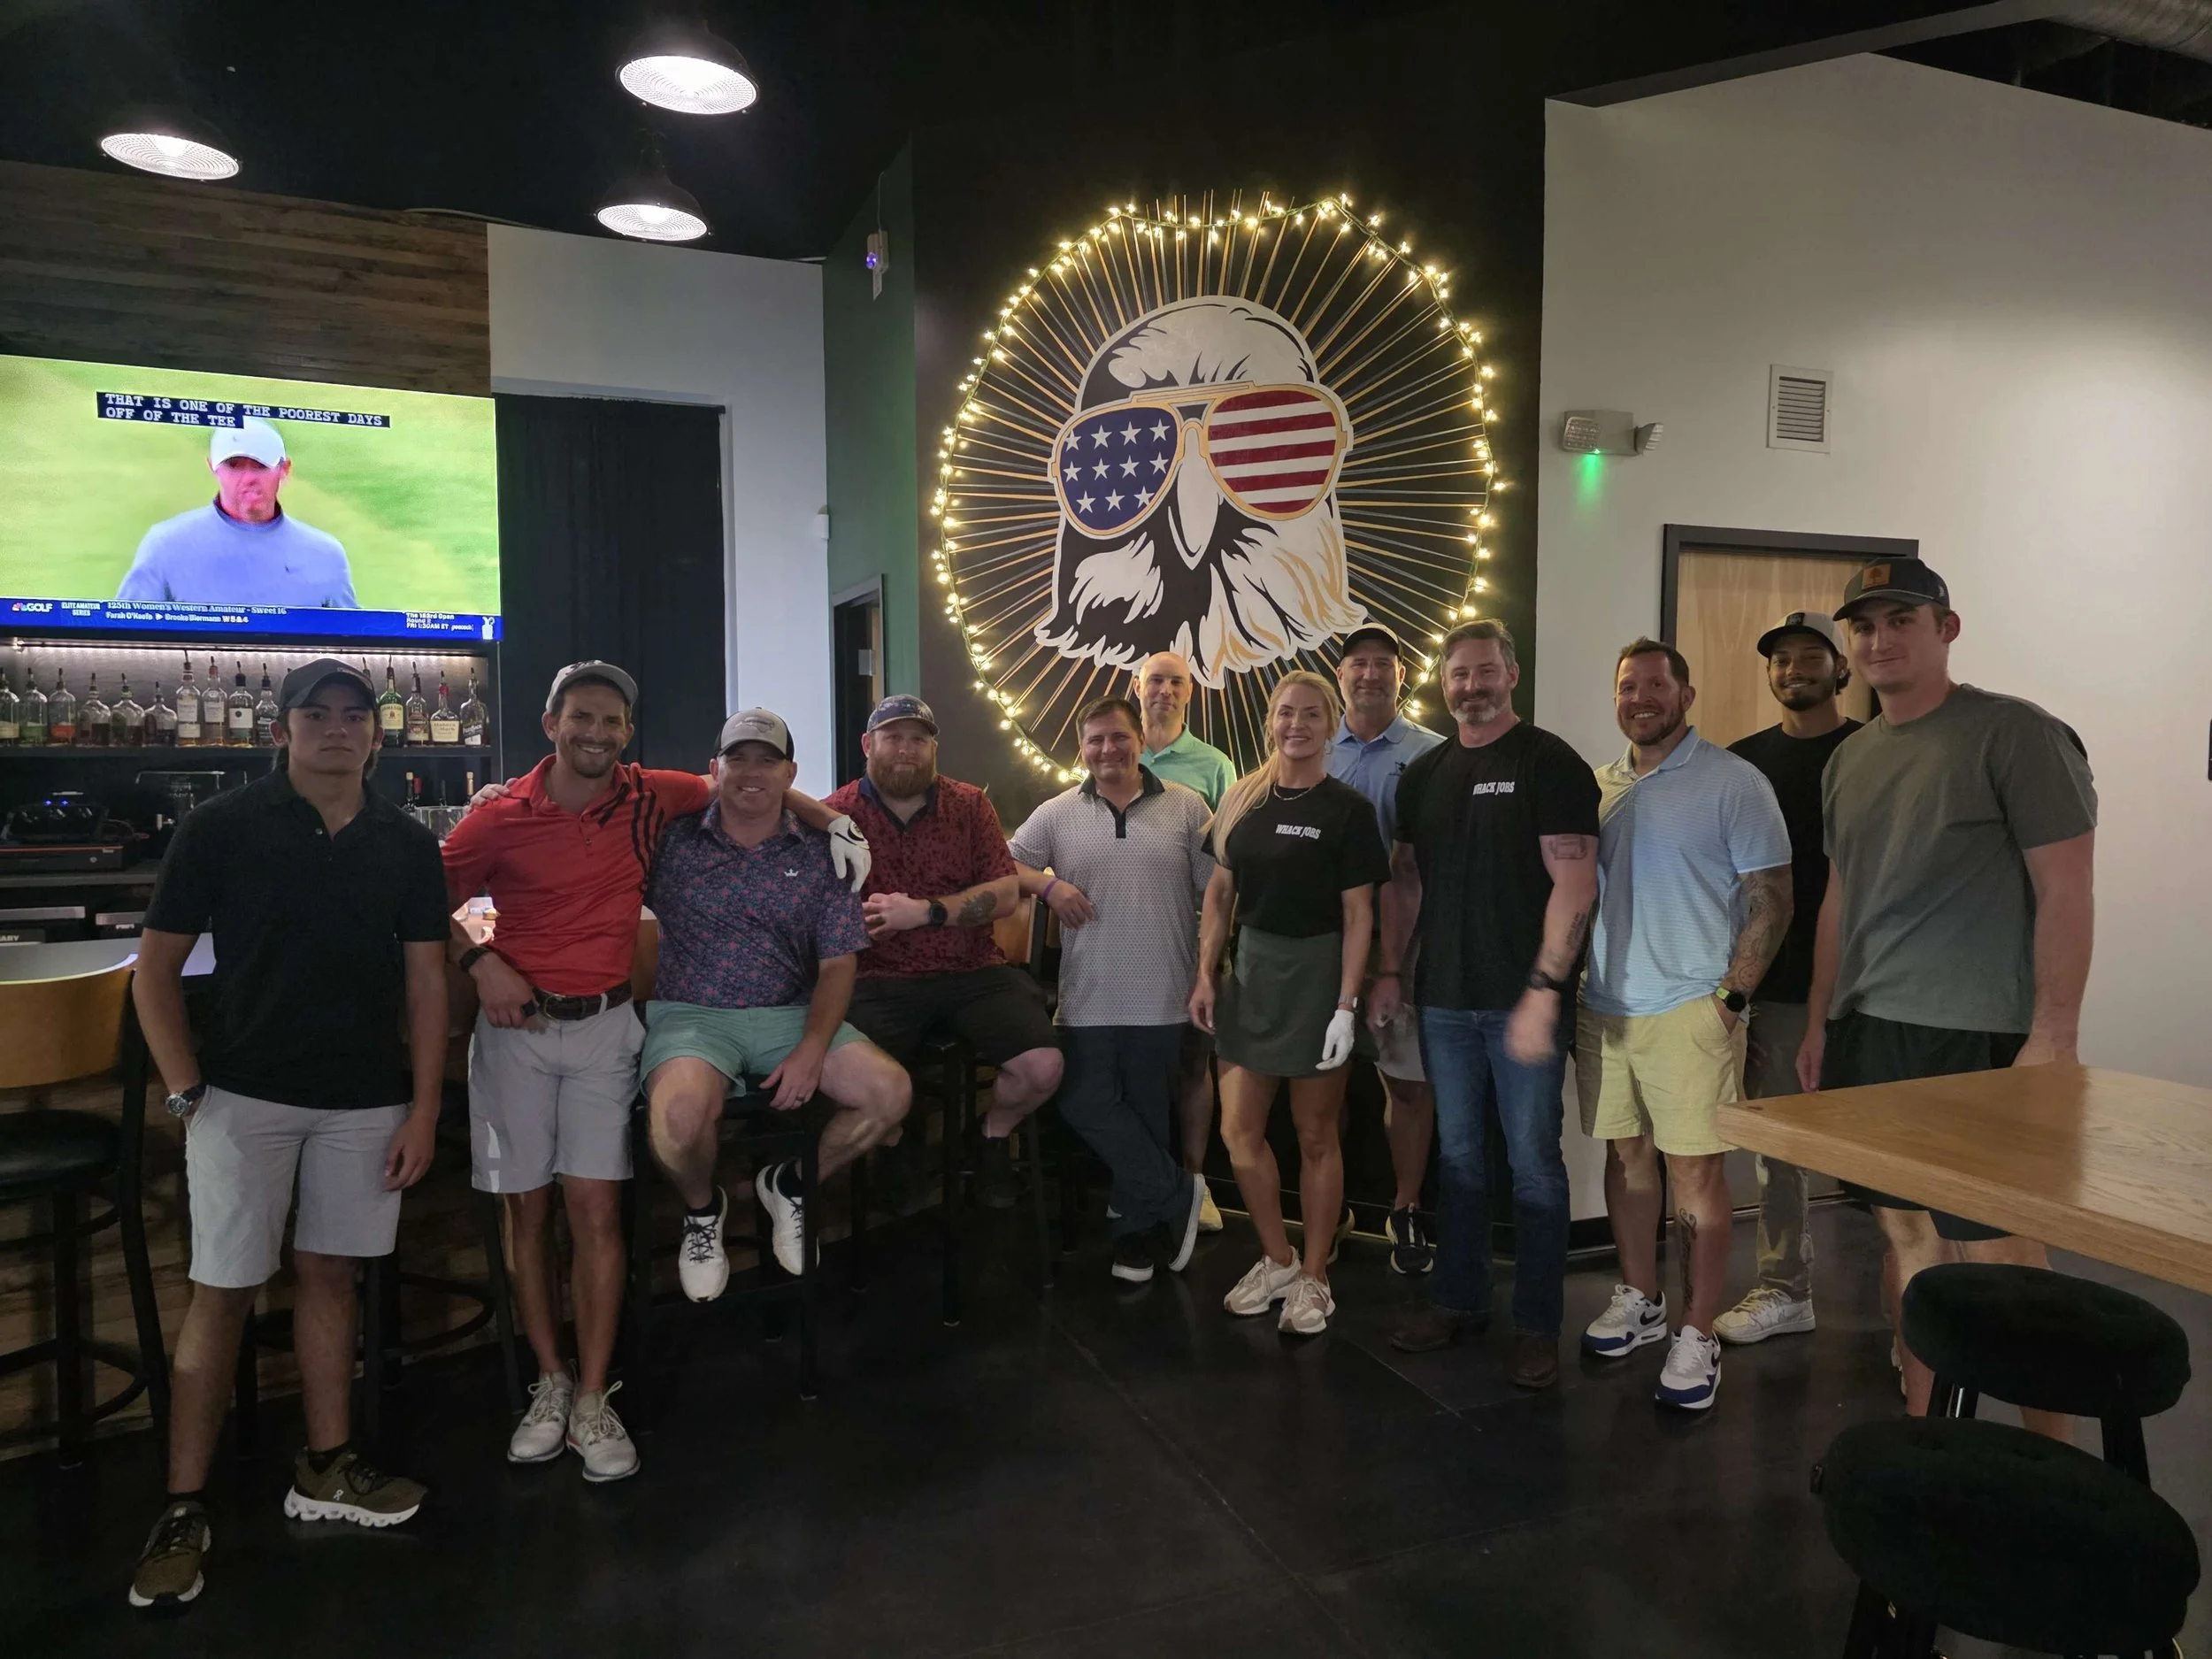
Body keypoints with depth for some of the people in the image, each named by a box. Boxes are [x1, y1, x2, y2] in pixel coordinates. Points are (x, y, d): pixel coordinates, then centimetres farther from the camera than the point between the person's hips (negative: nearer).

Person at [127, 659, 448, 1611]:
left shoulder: (407, 846, 4)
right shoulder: (222, 828, -4)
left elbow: (425, 984, 5)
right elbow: (155, 967, 0)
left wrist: (424, 1109, 0)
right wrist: (186, 1090, -6)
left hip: (366, 1101, 3)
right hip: (244, 1094, -2)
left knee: (328, 1275, 13)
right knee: (221, 1292, 1)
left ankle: (323, 1471, 26)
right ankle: (183, 1512, 13)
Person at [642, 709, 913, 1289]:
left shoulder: (818, 854, 4)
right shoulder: (672, 841, 1)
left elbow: (837, 964, 1)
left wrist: (811, 1051, -11)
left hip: (791, 1015, 3)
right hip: (692, 1014, -2)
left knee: (891, 1093, -16)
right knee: (679, 1115, -33)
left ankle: (790, 1184, 14)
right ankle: (701, 1208, 5)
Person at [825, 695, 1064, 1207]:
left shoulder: (970, 804, 7)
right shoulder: (835, 814, 2)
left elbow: (1005, 894, -1)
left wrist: (924, 911, -12)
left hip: (972, 973, 2)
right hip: (880, 981, -2)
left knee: (1043, 1068, -17)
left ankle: (993, 1136, 19)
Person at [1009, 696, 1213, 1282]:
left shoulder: (1186, 809, 3)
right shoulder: (1057, 815, 6)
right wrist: (1048, 884, -10)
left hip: (1162, 998, -1)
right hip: (1088, 997, 2)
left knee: (1146, 1115, 7)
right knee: (1086, 1103, -3)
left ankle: (1140, 1224, 26)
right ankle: (1176, 1192, 13)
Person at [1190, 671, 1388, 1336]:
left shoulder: (1348, 809, -7)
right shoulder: (1242, 799, 5)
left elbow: (1357, 916, -9)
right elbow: (1220, 892, 10)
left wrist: (1346, 1006, -14)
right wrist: (1206, 973, 2)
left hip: (1315, 972, -4)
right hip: (1250, 969, 5)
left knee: (1316, 1136, 7)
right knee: (1238, 1130, 7)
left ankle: (1313, 1276, 22)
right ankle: (1276, 1261, 26)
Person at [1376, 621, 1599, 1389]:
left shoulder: (1549, 763, -6)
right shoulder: (1424, 774, 12)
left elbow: (1575, 886, -12)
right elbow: (1405, 879, 16)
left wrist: (1543, 990, -18)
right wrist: (1391, 971, 8)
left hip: (1522, 1001, -5)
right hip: (1445, 1000, 5)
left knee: (1533, 1161, 2)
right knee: (1459, 1155, 15)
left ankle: (1538, 1324, 15)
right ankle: (1459, 1298, 29)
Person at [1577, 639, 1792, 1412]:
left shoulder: (1732, 782, -4)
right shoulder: (1599, 786, 12)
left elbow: (1771, 898, -6)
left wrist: (1732, 996, -12)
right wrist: (1569, 986, 10)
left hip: (1689, 1008, -5)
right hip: (1603, 1006, 5)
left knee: (1695, 1169, -2)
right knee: (1625, 1153, 13)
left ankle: (1698, 1336, 9)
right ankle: (1638, 1301, 28)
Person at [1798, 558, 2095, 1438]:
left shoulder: (2015, 734, -6)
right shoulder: (1849, 759, 14)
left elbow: (2065, 891, -10)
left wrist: (2053, 1035, -14)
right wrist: (1819, 1024, 17)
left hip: (1972, 1037, -6)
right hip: (1865, 1034, 7)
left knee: (1993, 1251, -2)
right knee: (1909, 1234, 12)